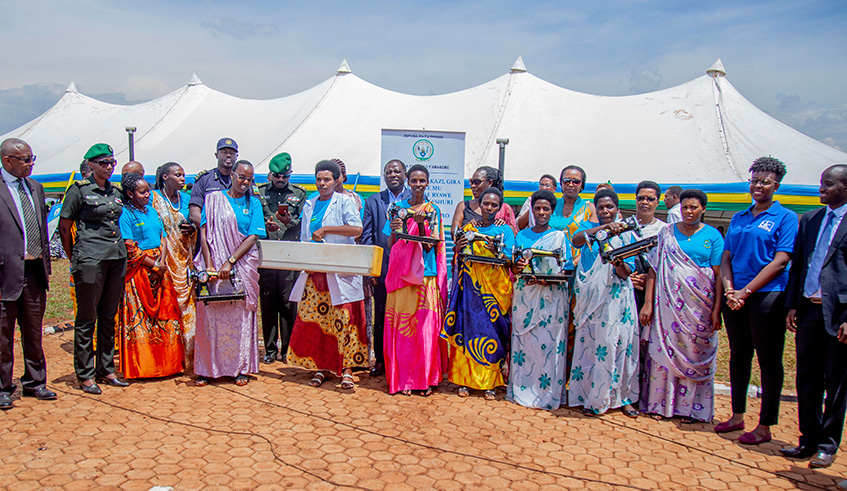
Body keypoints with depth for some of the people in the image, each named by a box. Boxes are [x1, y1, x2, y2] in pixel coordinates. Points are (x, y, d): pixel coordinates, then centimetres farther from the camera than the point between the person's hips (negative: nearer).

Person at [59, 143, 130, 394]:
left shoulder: (115, 192, 14)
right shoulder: (79, 190, -2)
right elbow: (64, 228, 0)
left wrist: (121, 250, 15)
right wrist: (74, 259, 1)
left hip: (117, 258, 6)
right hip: (90, 259, -6)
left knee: (109, 317, 11)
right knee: (87, 319, 1)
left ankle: (106, 370, 20)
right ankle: (85, 374, 11)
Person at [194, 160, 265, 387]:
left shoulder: (254, 204, 9)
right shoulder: (214, 198, 8)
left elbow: (253, 238, -1)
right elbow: (204, 232, 2)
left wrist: (230, 262, -12)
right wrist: (208, 264, -9)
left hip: (243, 265, 0)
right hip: (214, 265, 0)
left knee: (241, 315, 1)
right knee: (210, 313, -1)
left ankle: (241, 368, 9)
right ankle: (206, 368, 9)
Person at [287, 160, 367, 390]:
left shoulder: (344, 202, 1)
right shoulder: (309, 205, 17)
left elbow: (357, 228, -14)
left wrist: (325, 229, -16)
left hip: (341, 272, -5)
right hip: (314, 272, 5)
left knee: (343, 317, -8)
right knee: (314, 318, 2)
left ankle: (347, 369, -2)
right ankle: (320, 367, 13)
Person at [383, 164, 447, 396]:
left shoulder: (433, 210, 6)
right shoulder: (398, 208, 10)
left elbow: (429, 246, -3)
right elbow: (391, 246, 7)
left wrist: (421, 224, -19)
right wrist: (394, 230, -13)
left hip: (426, 275, -1)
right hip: (401, 274, 1)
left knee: (425, 326, -3)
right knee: (401, 325, -1)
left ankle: (425, 378, 6)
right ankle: (402, 378, 7)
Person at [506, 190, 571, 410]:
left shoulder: (560, 237, 3)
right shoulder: (522, 236, 12)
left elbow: (568, 271, -2)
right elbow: (513, 267, 12)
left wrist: (547, 280, -19)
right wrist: (516, 267, -12)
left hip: (550, 299, -3)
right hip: (524, 298, 3)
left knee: (547, 344, -4)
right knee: (521, 341, 3)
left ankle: (546, 393, 6)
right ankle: (520, 389, 15)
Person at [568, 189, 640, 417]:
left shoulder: (626, 234, 8)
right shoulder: (589, 227, 8)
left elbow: (626, 273, -1)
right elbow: (576, 240, -17)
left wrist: (619, 263, -23)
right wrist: (603, 228, -29)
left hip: (617, 298, 1)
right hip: (591, 296, 0)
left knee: (620, 344, 0)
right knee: (589, 345, 0)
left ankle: (621, 397, 12)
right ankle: (591, 397, 11)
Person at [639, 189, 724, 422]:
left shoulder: (713, 236, 5)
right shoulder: (667, 233, 7)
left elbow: (719, 275, 1)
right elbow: (653, 269, 4)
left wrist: (716, 309, -7)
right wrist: (648, 303, -2)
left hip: (699, 306, 0)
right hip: (668, 303, 1)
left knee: (695, 353, 3)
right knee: (664, 350, 2)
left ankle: (689, 407, 15)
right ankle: (660, 403, 13)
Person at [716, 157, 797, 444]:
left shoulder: (785, 217, -1)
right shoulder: (738, 218, 15)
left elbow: (781, 260, -10)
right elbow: (726, 258, 12)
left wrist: (746, 291, -15)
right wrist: (729, 289, -6)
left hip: (767, 295, -5)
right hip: (735, 297, 6)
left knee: (769, 361, 1)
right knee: (738, 356, 13)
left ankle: (764, 427, 8)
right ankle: (737, 416, 24)